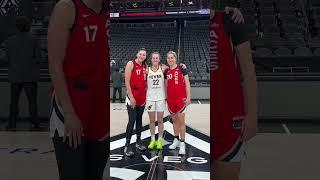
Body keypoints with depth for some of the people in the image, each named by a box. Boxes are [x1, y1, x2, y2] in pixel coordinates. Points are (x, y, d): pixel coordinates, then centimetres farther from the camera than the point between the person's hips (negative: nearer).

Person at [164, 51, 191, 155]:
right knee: (174, 120, 12)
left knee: (181, 121, -5)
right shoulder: (166, 72, 9)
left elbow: (187, 84, -5)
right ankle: (176, 140, 23)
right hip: (170, 99, 5)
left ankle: (182, 144, 0)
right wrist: (166, 98, 11)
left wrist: (188, 97, -11)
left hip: (181, 99, -5)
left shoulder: (182, 69, -3)